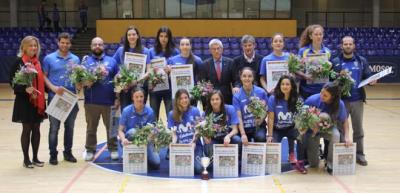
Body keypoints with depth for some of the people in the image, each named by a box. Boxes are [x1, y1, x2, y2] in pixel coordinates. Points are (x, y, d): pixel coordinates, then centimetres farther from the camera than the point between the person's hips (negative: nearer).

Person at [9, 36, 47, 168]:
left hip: (38, 101, 5)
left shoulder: (38, 62, 8)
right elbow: (12, 82, -9)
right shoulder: (19, 62, -7)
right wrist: (25, 88, -24)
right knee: (27, 129, 4)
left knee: (36, 129, 11)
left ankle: (35, 157, 22)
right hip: (24, 101, -5)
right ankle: (26, 159, 17)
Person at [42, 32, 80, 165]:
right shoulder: (49, 58, 0)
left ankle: (68, 152, 22)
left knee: (70, 126, 10)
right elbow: (44, 76, -1)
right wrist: (53, 88, -15)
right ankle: (53, 154, 13)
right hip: (54, 97, -3)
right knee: (54, 127, 3)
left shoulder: (75, 59, 8)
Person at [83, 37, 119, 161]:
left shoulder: (111, 61, 9)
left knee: (111, 126, 6)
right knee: (91, 127, 8)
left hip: (109, 101, 0)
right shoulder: (86, 61, 8)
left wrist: (117, 98, 1)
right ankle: (90, 150, 18)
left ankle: (113, 149, 18)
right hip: (91, 101, 0)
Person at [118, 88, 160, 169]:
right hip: (130, 139, -1)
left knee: (156, 164, -19)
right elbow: (120, 130, -9)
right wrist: (123, 139, -30)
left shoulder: (149, 111, -8)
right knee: (133, 131, -37)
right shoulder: (127, 110, -11)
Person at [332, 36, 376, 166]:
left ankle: (359, 154, 18)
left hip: (357, 100, 2)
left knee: (358, 129, 9)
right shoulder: (335, 62, 1)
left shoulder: (362, 61, 7)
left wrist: (371, 81, -13)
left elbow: (367, 77, 8)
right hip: (341, 100, -1)